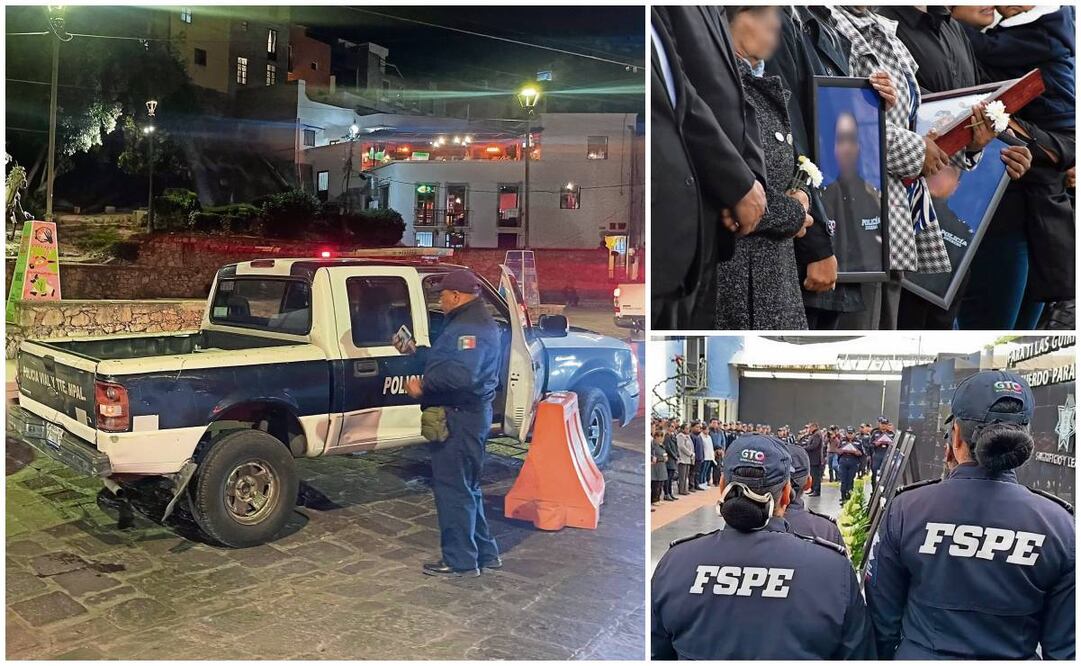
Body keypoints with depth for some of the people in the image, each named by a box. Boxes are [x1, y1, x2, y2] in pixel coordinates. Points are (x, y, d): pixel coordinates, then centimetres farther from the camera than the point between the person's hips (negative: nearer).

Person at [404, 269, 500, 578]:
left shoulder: (468, 327, -19)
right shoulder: (480, 322, 17)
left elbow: (460, 375, -31)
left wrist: (423, 386, -21)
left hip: (459, 418, -11)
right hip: (472, 414, 11)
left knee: (453, 489, -1)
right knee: (466, 487, 19)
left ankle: (460, 561, 9)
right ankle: (485, 552, 28)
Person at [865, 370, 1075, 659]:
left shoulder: (905, 510, -16)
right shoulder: (1060, 525, -13)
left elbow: (882, 619, -8)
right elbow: (1065, 646, -6)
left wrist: (886, 656, 8)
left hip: (919, 655, -1)